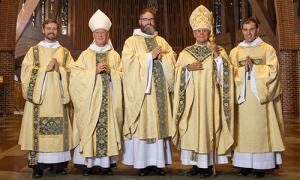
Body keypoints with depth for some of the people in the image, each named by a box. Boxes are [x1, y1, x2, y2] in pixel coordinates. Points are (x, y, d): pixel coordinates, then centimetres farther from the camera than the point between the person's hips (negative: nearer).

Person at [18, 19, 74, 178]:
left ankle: (59, 163, 6)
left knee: (58, 130, -1)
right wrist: (46, 68, -11)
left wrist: (59, 69, -11)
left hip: (58, 97, 1)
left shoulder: (65, 52, 15)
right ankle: (38, 165, 1)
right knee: (38, 130, -4)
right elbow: (27, 71, 0)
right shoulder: (34, 50, 12)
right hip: (39, 96, -1)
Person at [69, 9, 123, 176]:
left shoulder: (114, 55, 11)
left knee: (108, 127, -2)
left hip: (108, 99, 1)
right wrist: (94, 71, -12)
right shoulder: (86, 54, 8)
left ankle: (106, 162, 7)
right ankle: (88, 162, 5)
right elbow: (75, 74, -1)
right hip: (90, 98, -1)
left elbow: (121, 76, 8)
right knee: (89, 128, -4)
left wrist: (110, 71, -10)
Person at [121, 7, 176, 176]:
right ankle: (142, 161, 6)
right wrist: (150, 56, -15)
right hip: (140, 90, -4)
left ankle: (158, 160, 13)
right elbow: (129, 62, -10)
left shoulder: (161, 41, 17)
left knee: (159, 122, 5)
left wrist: (162, 57, -10)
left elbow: (172, 58, 10)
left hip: (159, 90, 4)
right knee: (142, 123, -2)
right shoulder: (132, 41, 4)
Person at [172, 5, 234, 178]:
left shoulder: (220, 50, 7)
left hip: (210, 98, -1)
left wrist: (217, 56, -15)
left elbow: (225, 74, -3)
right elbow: (178, 75, 5)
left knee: (209, 126, -3)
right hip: (191, 99, 2)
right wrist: (188, 68, -13)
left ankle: (208, 164, 8)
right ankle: (196, 163, 11)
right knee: (192, 128, 1)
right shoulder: (185, 53, 11)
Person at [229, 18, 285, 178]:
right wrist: (244, 69, -12)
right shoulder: (235, 52, 12)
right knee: (243, 130, 1)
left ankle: (260, 165, 7)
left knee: (260, 129, -1)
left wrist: (253, 67, -11)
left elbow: (273, 71, -3)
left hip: (260, 98, -2)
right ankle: (245, 164, 10)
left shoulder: (267, 49, 6)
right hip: (242, 97, 2)